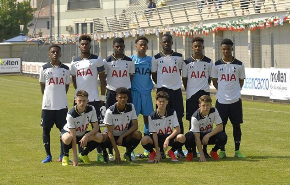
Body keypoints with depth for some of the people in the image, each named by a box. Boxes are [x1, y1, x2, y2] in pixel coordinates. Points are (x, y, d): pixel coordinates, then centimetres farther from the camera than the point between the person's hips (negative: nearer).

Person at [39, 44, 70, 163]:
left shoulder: (65, 69, 4)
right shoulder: (44, 68, 1)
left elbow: (67, 85, 13)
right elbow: (42, 85, 10)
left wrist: (61, 96, 11)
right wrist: (47, 97, 10)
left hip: (62, 105, 0)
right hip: (47, 105, 0)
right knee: (46, 129, 2)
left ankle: (62, 155, 11)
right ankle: (48, 155, 11)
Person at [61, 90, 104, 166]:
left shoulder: (91, 109, -18)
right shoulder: (71, 114, -30)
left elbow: (96, 127, -14)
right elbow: (73, 136, -32)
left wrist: (86, 136, -36)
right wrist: (75, 157, -36)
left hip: (83, 134, 4)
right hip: (68, 132, -4)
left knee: (99, 137, -24)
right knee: (67, 138, -42)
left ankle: (83, 154, 1)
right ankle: (65, 157, -9)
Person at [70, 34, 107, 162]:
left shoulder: (97, 60, 1)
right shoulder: (75, 62, 10)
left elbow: (102, 79, 1)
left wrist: (102, 97, -4)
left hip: (94, 99, -3)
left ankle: (100, 153, 3)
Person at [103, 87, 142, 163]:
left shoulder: (131, 107, -8)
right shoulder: (110, 111, -19)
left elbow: (135, 126, -11)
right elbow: (110, 132, -20)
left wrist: (121, 137, -22)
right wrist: (116, 151, -27)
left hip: (125, 137, 3)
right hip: (113, 137, -3)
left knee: (138, 134, -29)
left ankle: (128, 153, -2)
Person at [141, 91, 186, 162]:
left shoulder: (172, 113, -6)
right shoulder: (152, 116, -11)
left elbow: (177, 129, -11)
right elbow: (154, 134, -13)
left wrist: (168, 139, -27)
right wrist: (158, 151, -19)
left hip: (169, 136, 1)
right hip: (158, 138, -1)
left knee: (181, 137, -31)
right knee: (144, 140, -34)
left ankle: (171, 152, 1)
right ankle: (153, 153, 2)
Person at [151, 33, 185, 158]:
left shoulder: (179, 57, 7)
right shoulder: (157, 58, 2)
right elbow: (154, 75, 9)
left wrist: (174, 82, 9)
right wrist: (162, 85, 5)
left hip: (176, 90, 2)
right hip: (163, 91, -1)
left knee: (178, 120, 1)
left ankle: (179, 149, 6)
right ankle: (161, 149, 6)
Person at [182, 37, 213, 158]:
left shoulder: (208, 62, 6)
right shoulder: (187, 62, 3)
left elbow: (210, 78, 13)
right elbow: (184, 79, 8)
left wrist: (204, 87, 6)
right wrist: (189, 90, 4)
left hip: (204, 93, 1)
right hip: (191, 95, -1)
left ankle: (204, 150, 5)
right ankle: (192, 150, 6)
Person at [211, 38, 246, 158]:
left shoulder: (239, 64, 2)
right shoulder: (217, 65, 1)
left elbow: (241, 81, 11)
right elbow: (214, 81, 11)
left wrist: (235, 91, 5)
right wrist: (222, 91, 6)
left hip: (235, 100, 0)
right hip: (221, 100, 0)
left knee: (236, 125, 4)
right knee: (221, 125, 3)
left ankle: (237, 150, 13)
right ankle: (222, 151, 11)